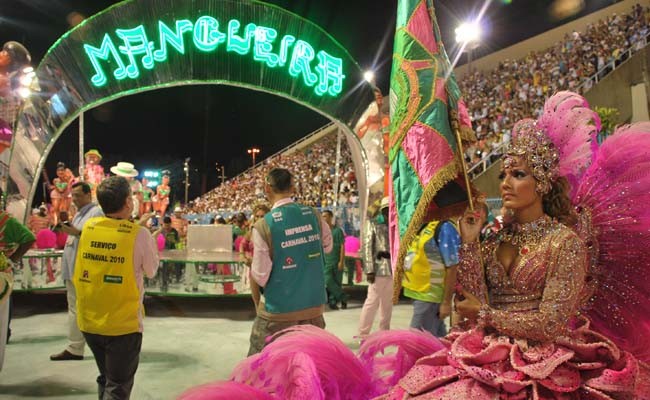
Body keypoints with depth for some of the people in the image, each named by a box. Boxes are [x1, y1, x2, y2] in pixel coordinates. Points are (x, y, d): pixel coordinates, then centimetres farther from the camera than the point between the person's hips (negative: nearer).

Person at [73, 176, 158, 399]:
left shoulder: (88, 227, -2)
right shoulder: (138, 234, -15)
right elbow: (151, 271, -1)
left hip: (88, 321, 5)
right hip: (122, 324, -5)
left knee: (105, 380, 25)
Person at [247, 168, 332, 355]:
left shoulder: (263, 225, -15)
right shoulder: (313, 215, -3)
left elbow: (260, 278, -11)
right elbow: (328, 247, 16)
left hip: (279, 312, -4)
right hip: (314, 306, 4)